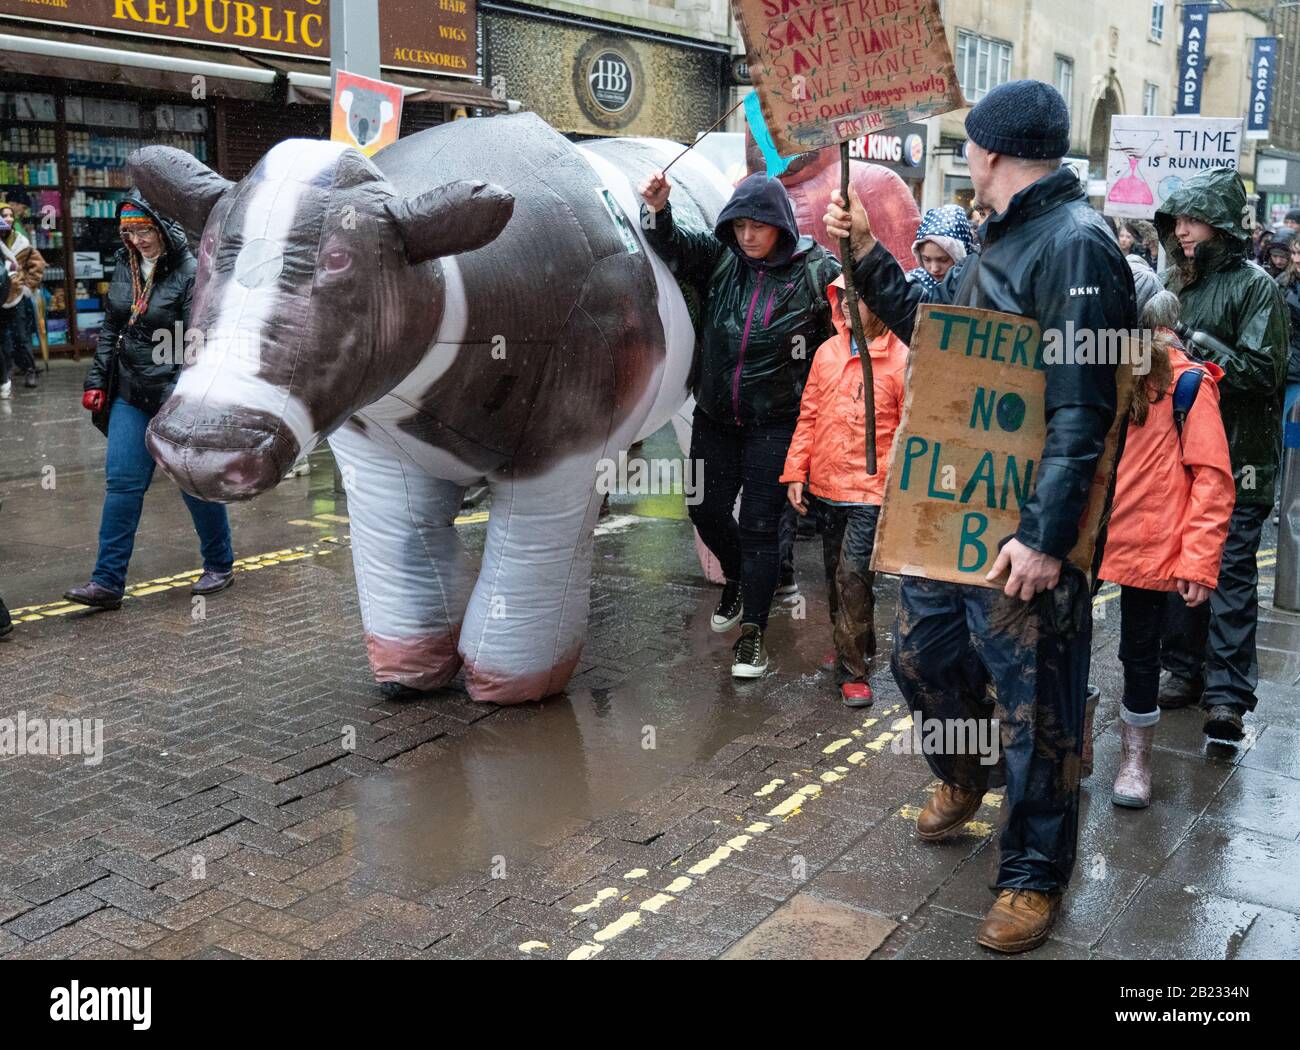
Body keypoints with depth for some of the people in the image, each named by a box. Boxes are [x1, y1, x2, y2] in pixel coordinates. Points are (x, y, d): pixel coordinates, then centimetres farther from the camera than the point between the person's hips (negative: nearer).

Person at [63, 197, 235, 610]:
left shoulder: (190, 273, -14)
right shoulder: (125, 264, 6)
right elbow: (110, 327, 15)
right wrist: (97, 380, 11)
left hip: (179, 394, -6)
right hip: (131, 393, 6)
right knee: (121, 481, 1)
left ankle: (219, 566, 25)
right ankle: (108, 582, 5)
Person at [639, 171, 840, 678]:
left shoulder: (816, 271, -10)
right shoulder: (720, 258, -1)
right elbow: (671, 244, -10)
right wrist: (657, 209, -30)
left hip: (774, 422, -4)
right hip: (715, 416, 4)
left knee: (760, 525, 0)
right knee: (706, 510, 15)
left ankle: (753, 631, 14)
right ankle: (738, 579, 45)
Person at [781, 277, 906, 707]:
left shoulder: (900, 360, -9)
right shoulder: (827, 352, 7)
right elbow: (809, 416, 12)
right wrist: (796, 472, 7)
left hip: (871, 491, -6)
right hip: (825, 488, 6)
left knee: (853, 574, -13)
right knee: (835, 576, 15)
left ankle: (853, 669, 0)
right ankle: (859, 649, 34)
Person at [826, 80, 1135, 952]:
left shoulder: (1074, 243, -16)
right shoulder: (1002, 241, 15)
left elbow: (1082, 408, -23)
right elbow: (927, 326, 29)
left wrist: (1046, 536, -26)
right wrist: (867, 252, 20)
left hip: (1022, 531, -9)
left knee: (1034, 704, 3)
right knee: (920, 652, 21)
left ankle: (1035, 875, 20)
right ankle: (964, 779, 48)